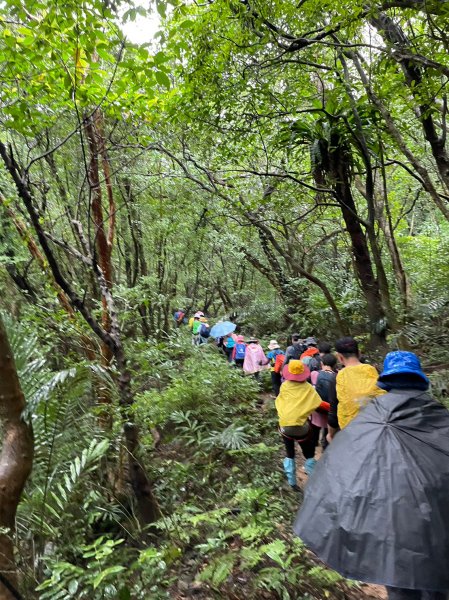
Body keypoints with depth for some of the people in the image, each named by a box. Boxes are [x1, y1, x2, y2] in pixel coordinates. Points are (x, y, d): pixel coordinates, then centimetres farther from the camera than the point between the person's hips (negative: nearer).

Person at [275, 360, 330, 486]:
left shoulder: (284, 386, -2)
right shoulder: (308, 388, -7)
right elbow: (320, 404, -12)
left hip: (284, 425, 2)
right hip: (301, 426, -2)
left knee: (289, 454, 22)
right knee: (309, 455, 19)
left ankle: (292, 482, 25)